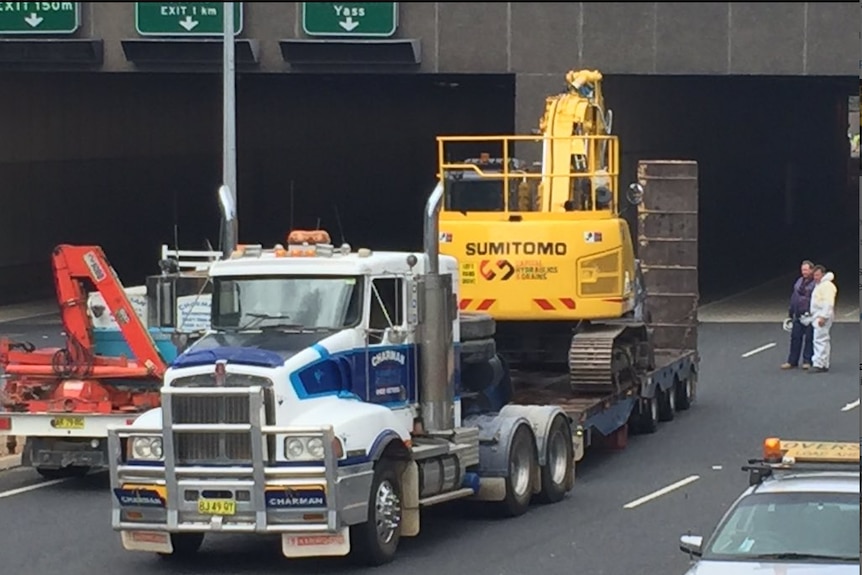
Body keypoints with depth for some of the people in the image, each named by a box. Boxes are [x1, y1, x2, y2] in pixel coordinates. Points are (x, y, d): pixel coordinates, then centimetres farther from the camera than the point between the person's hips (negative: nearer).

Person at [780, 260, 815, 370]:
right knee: (795, 337, 7)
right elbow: (794, 297, 20)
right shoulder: (799, 282, 15)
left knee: (809, 338, 1)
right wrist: (790, 312, 18)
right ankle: (792, 361, 12)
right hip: (798, 315, 7)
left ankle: (807, 361, 10)